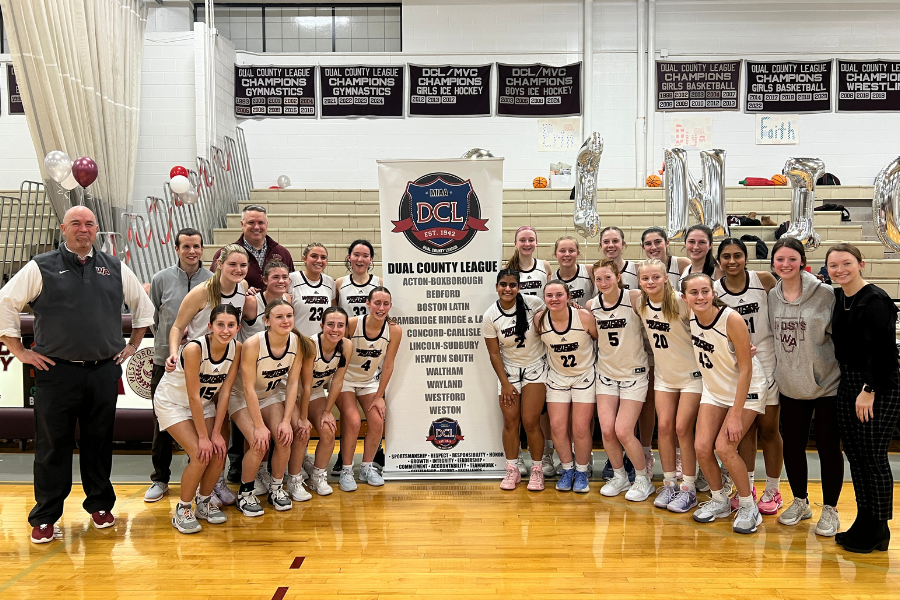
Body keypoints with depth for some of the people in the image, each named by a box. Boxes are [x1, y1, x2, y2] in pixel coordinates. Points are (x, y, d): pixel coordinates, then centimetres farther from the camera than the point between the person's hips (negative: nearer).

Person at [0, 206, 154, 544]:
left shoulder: (115, 268, 9)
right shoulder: (41, 268, 1)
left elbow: (143, 305, 19)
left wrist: (133, 345, 15)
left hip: (104, 372, 2)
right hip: (57, 372, -2)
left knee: (99, 441, 12)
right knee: (53, 446, 5)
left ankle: (100, 505, 27)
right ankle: (45, 518, 18)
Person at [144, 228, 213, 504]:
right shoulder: (161, 279, 1)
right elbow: (154, 318, 8)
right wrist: (166, 343, 5)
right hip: (166, 361, 1)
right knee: (163, 424, 9)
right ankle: (160, 479, 24)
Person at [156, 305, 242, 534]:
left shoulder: (236, 348, -16)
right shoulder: (194, 349, -32)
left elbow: (225, 391, -12)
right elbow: (193, 396, -28)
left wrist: (216, 433, -13)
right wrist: (203, 437, -23)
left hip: (205, 403, 5)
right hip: (172, 402, -5)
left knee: (218, 452, -10)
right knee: (200, 455, -18)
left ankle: (204, 501, 15)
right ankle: (183, 510, 3)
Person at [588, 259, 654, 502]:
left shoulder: (634, 298, -14)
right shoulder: (591, 305, -1)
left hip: (634, 374, -4)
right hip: (606, 373, 4)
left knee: (623, 432, -8)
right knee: (607, 430, -2)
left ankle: (643, 479, 17)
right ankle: (619, 477, 24)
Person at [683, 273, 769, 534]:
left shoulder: (731, 319, -27)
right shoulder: (690, 318, -12)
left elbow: (746, 369, -22)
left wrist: (736, 413, -22)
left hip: (746, 390, -5)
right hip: (714, 390, 5)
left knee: (724, 448, -15)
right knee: (702, 447, -4)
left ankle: (748, 507, 8)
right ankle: (720, 501, 20)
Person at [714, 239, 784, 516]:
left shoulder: (764, 280, -7)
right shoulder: (713, 290, -4)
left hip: (767, 360, -1)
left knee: (768, 428, 6)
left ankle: (773, 491, 21)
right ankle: (746, 489, 24)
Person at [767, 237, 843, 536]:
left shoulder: (824, 294, -12)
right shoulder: (772, 296, 2)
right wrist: (779, 373, 10)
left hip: (826, 385, -4)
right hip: (790, 387, 4)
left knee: (828, 447, 5)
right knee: (792, 446, 11)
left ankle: (830, 510, 22)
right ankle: (800, 502, 32)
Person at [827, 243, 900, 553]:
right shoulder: (838, 298, 8)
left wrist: (868, 391, -19)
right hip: (847, 385, 8)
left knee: (874, 458, 0)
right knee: (855, 456, 13)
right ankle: (863, 523, 25)